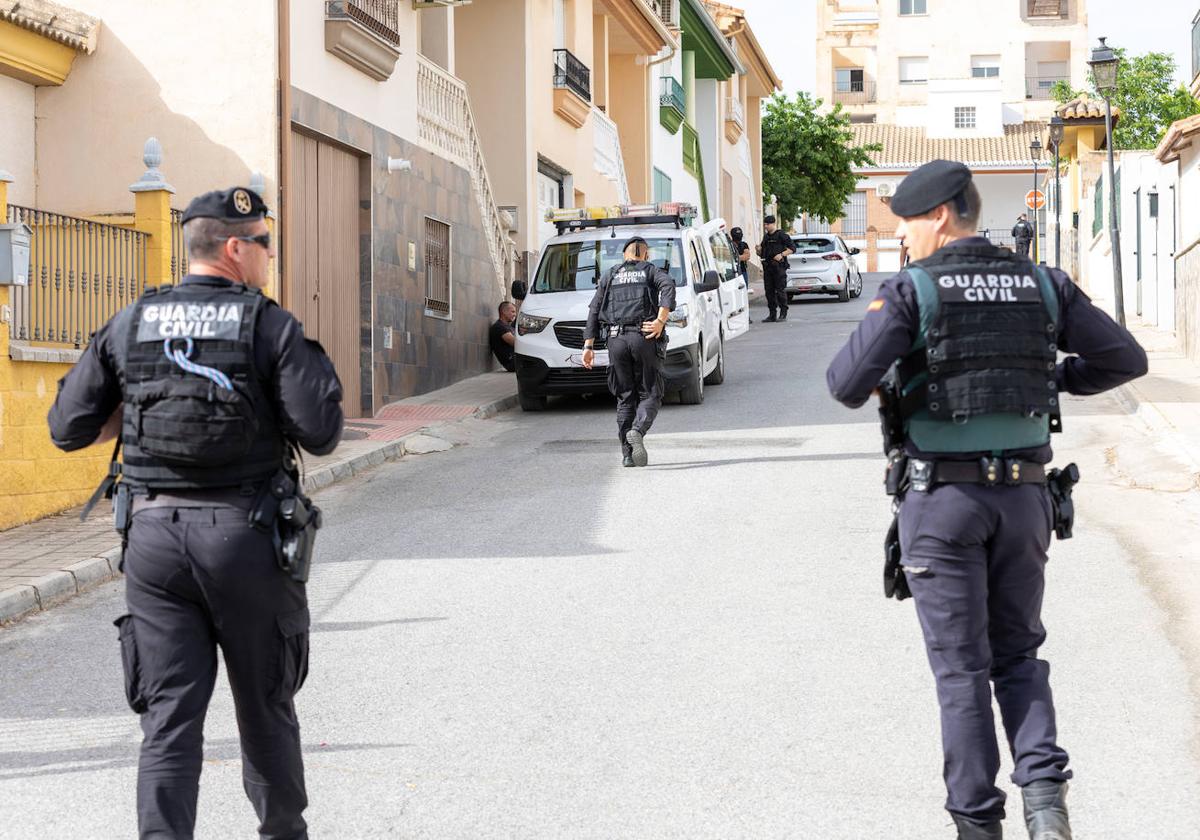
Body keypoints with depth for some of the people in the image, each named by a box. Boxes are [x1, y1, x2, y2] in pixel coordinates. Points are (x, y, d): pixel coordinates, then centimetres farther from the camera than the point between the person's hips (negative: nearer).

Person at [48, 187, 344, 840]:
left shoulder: (129, 325, 5)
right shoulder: (271, 326, -5)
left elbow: (68, 429, 7)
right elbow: (320, 433, -12)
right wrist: (323, 381, 7)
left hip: (154, 537, 2)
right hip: (245, 539, -2)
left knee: (169, 716, 3)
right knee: (265, 706, 15)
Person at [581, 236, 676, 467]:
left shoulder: (609, 276, 21)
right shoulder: (652, 271, 12)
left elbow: (594, 310, 12)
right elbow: (668, 286, -11)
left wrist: (589, 345, 8)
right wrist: (661, 321, -17)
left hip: (616, 339, 3)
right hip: (644, 337, -3)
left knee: (625, 398, 10)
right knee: (650, 394, 3)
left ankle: (627, 453, 4)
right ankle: (637, 431, -25)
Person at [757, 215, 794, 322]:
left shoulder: (781, 235, -3)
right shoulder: (766, 237, 18)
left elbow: (792, 248, -7)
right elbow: (761, 254, 24)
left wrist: (781, 255, -18)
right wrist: (759, 250, 1)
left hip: (779, 266, -7)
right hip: (767, 268, 7)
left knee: (780, 290, -7)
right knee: (769, 291, 5)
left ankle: (783, 314, 0)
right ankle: (771, 315, 9)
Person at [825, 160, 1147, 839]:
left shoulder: (912, 290, -8)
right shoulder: (1042, 285, 5)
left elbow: (849, 382, -16)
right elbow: (1126, 358, 7)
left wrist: (863, 388, 7)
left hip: (945, 500, -3)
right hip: (1024, 498, 3)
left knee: (962, 664, 6)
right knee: (1018, 652, 17)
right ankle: (1043, 783, -3)